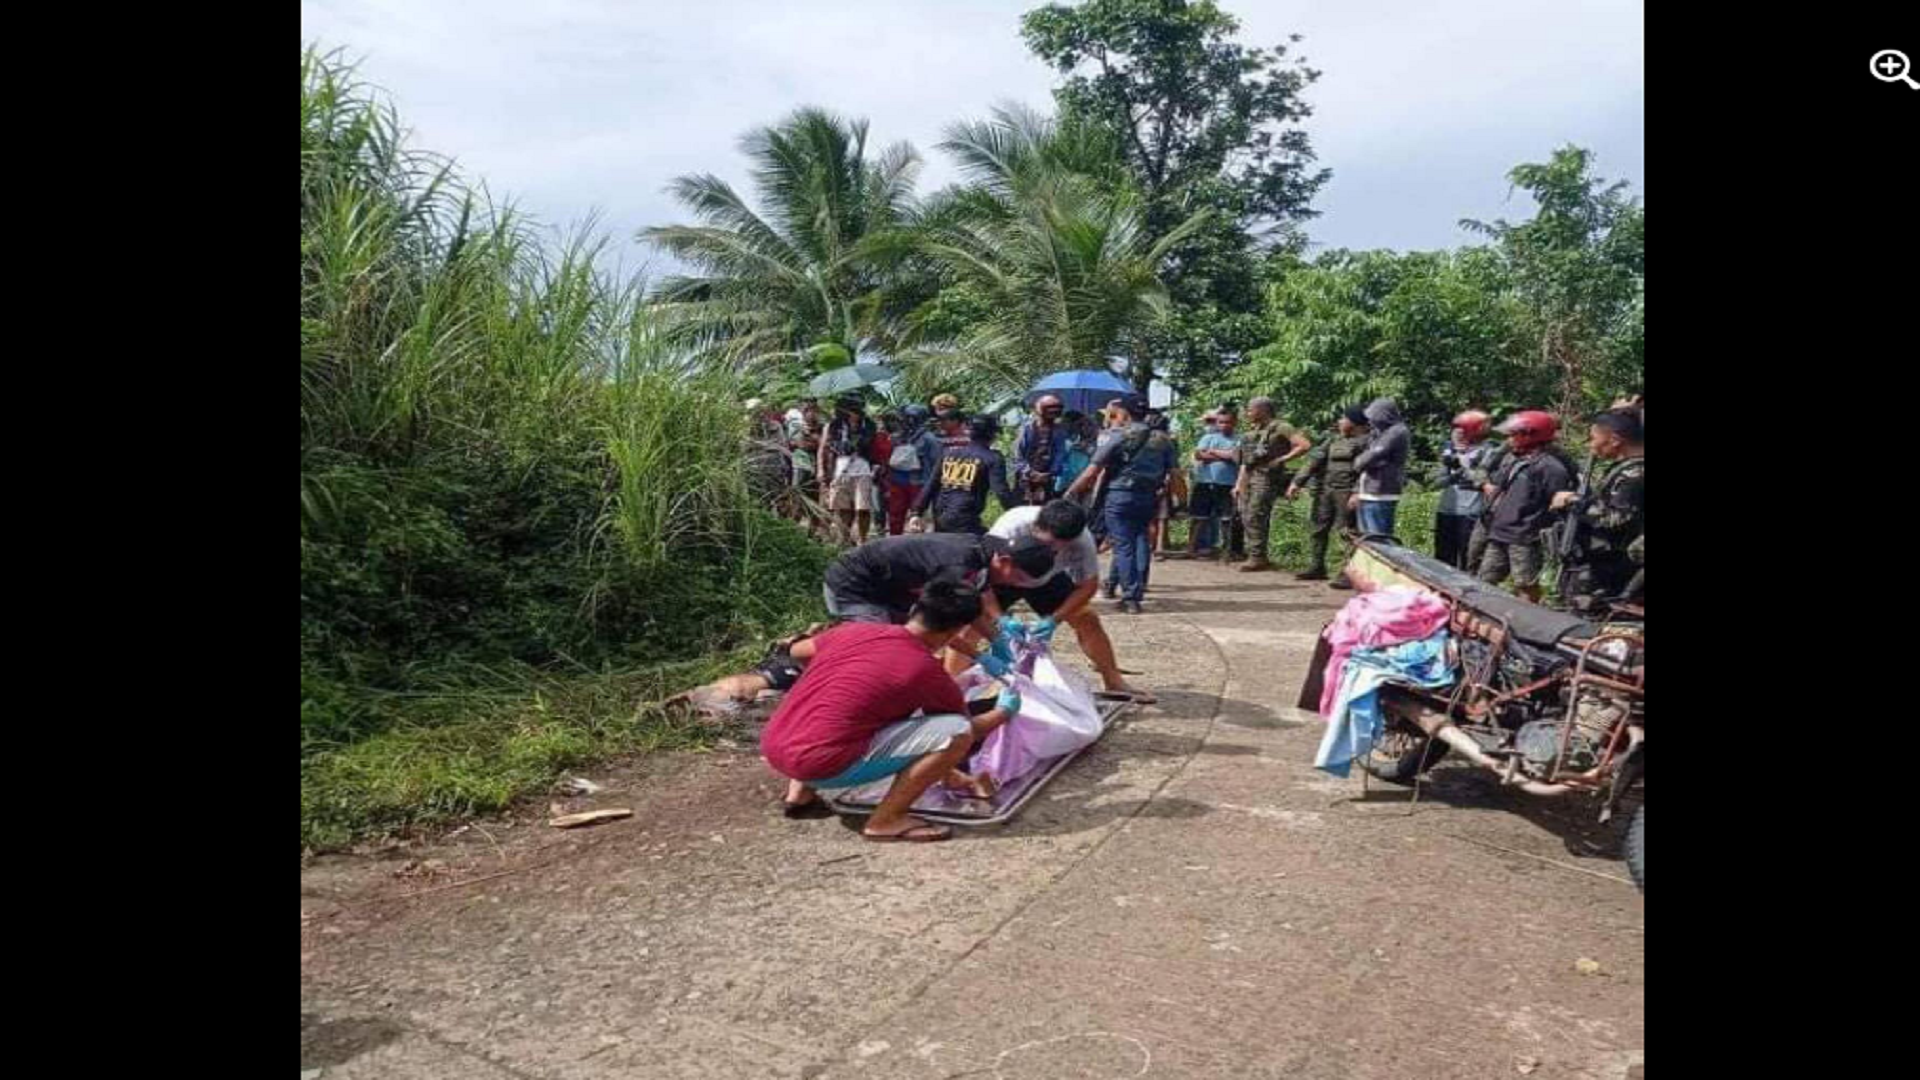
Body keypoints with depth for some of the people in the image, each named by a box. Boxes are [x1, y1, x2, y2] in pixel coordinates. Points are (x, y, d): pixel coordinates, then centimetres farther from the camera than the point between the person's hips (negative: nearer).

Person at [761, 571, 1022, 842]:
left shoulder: (855, 630, 10)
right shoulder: (926, 670, -5)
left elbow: (798, 651, 31)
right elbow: (967, 729, 14)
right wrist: (1005, 711, 33)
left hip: (773, 748, 7)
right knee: (957, 732, -9)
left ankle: (801, 790, 28)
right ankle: (886, 821, -1)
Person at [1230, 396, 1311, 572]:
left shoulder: (1280, 428, -6)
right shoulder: (1252, 431, 18)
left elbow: (1305, 445, -14)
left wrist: (1281, 459, -14)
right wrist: (1238, 484, 15)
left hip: (1266, 477, -9)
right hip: (1248, 478, 9)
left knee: (1254, 517, -13)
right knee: (1246, 516, 7)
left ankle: (1257, 557, -8)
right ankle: (1259, 557, 15)